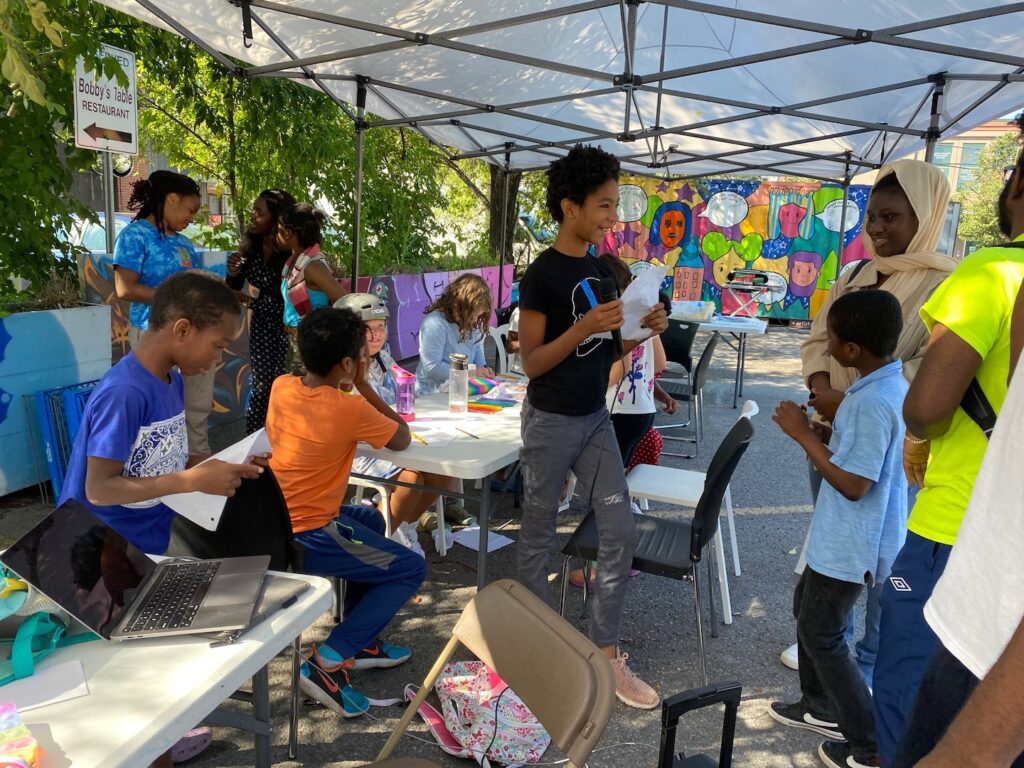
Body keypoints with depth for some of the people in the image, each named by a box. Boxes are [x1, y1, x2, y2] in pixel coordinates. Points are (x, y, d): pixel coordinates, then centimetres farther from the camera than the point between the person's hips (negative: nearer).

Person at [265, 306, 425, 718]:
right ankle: (330, 661, -5)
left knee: (371, 520, 29)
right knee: (411, 569, 3)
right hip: (305, 537, -8)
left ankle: (360, 642, 29)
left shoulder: (281, 386, -1)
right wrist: (363, 386, -1)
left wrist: (351, 388, 8)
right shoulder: (351, 409, -20)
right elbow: (401, 439, -4)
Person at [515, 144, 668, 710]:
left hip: (596, 417, 7)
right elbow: (531, 362, -14)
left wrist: (643, 329, -5)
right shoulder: (542, 274, -13)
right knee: (539, 535, 7)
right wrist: (585, 327, -26)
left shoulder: (602, 270, 8)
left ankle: (606, 654, 17)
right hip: (551, 422, -7)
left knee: (620, 530, 4)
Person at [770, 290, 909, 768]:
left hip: (850, 544, -10)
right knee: (807, 607, 23)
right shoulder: (890, 384, 2)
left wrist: (803, 434, -21)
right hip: (841, 536, 10)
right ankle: (820, 707, 40)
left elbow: (853, 484, -27)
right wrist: (817, 432, -5)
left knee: (821, 635, 4)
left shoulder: (872, 403, -29)